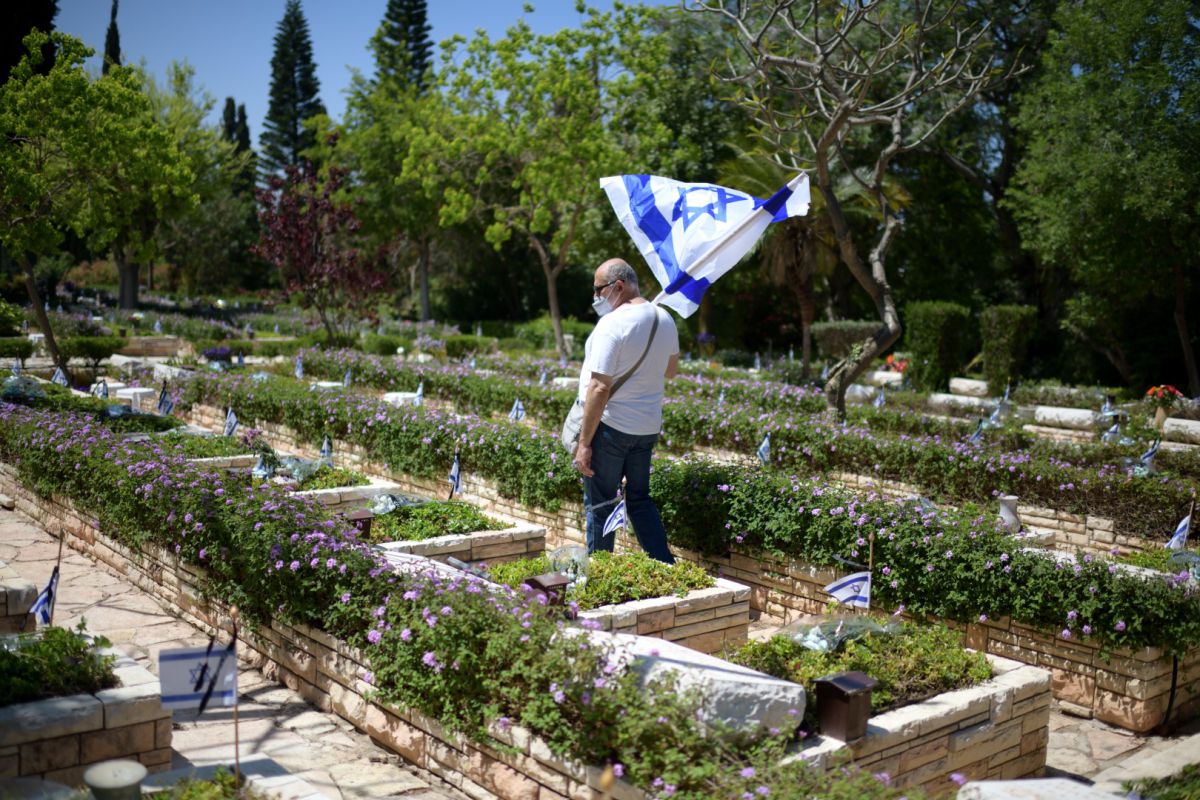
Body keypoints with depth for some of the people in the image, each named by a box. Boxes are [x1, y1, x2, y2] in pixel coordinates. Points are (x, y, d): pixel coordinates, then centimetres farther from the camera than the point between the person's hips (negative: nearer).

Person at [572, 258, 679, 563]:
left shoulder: (612, 324, -19)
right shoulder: (665, 319, 6)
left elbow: (599, 389, -22)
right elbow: (670, 371, 21)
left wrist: (584, 443, -18)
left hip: (611, 425, -8)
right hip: (648, 426, 8)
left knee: (599, 505, 4)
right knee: (639, 499, 19)